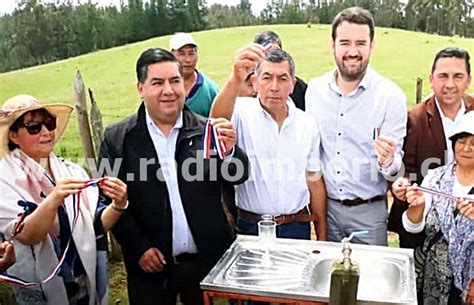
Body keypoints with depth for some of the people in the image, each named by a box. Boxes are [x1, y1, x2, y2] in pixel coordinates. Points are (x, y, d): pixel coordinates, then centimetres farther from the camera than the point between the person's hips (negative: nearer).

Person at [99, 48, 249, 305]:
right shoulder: (117, 138, -4)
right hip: (150, 264, -1)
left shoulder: (207, 130, -3)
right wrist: (139, 248, -8)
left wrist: (230, 151, -27)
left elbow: (238, 177, -7)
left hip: (208, 262, 1)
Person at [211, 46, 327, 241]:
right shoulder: (242, 113, -8)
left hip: (297, 227, 3)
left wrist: (322, 237, 8)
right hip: (250, 227, -3)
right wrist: (236, 79, -50)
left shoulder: (306, 124, 3)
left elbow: (315, 182, 7)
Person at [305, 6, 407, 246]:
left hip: (369, 210, -2)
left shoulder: (391, 96, -12)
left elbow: (395, 165, -8)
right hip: (325, 206, 3)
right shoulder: (314, 89, -2)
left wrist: (387, 161, -30)